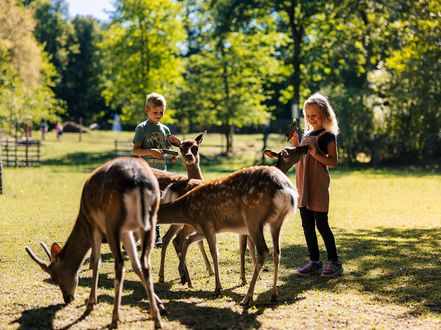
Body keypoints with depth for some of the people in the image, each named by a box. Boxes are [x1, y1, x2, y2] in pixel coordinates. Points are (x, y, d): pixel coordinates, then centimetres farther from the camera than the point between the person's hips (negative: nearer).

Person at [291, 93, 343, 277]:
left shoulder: (328, 136, -6)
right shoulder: (307, 135, 16)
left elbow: (333, 162, -11)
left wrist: (316, 154, -24)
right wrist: (295, 144, 7)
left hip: (318, 187, -7)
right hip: (304, 187, 7)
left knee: (321, 224, -5)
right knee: (307, 226, 8)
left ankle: (334, 262, 3)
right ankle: (314, 262, 17)